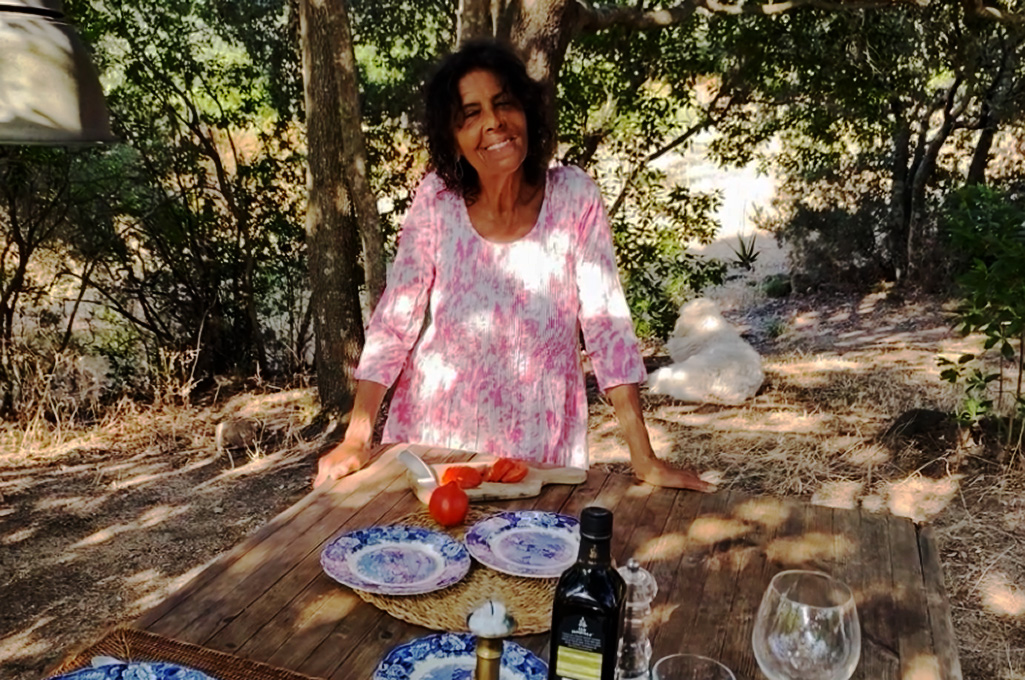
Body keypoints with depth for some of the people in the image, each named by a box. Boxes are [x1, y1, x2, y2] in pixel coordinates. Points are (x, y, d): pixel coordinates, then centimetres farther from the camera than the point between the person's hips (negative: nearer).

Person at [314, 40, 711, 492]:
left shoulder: (573, 196, -13)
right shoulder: (437, 200, -10)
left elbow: (607, 325, -13)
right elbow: (393, 323, -6)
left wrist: (644, 458, -15)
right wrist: (357, 438, -12)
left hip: (539, 445, 0)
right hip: (435, 437, 1)